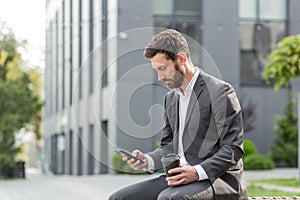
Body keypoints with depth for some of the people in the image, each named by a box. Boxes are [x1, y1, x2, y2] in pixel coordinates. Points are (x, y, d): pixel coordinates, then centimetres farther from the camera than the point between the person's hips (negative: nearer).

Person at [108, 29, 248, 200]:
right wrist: (148, 160, 0)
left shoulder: (220, 91, -8)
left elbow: (233, 149, -12)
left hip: (218, 177, -8)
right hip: (179, 179, 8)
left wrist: (198, 172, -25)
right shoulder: (171, 98, 18)